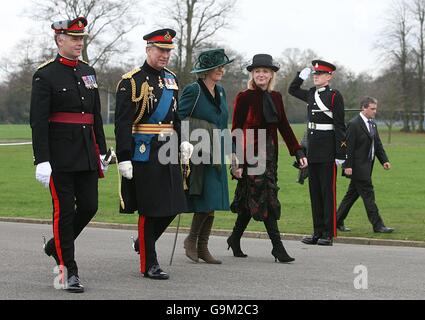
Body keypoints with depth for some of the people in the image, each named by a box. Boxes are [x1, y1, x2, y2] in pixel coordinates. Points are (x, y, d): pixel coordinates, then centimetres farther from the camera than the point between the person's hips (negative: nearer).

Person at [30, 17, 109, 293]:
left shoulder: (89, 72, 12)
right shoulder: (45, 75, -7)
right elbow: (38, 121, -12)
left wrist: (102, 152, 15)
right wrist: (42, 161, -18)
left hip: (87, 155, 6)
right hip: (60, 154, -6)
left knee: (89, 206, 6)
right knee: (65, 211, -2)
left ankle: (56, 246, 30)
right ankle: (69, 272, 5)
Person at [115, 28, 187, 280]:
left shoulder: (171, 79, 14)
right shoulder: (132, 81, -8)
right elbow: (123, 123, -12)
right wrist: (124, 158, -17)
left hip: (168, 152, 7)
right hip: (144, 153, -7)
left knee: (172, 206, 7)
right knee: (149, 209, -3)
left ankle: (144, 242, 31)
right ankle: (149, 264, 6)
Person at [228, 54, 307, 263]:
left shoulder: (276, 97, 10)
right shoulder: (244, 97, -7)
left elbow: (284, 127, 12)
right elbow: (236, 130, -8)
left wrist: (298, 152, 4)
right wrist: (237, 162, -13)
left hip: (269, 155, 6)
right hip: (250, 155, -6)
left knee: (252, 200, 11)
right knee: (265, 199, -8)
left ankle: (235, 238, 26)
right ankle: (277, 247, -7)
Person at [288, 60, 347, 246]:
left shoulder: (335, 96, -7)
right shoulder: (311, 94, 12)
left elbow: (340, 126, -10)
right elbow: (292, 89, 30)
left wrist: (340, 154, -13)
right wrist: (303, 74, 14)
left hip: (328, 150, -7)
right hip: (312, 149, 7)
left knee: (328, 192, -3)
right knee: (315, 191, 8)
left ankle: (328, 234, 0)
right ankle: (318, 232, 14)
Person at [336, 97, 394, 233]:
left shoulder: (372, 125, 14)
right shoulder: (354, 124, -13)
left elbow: (378, 144, 17)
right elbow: (348, 146, -16)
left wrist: (384, 160, 5)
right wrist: (348, 166, -19)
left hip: (367, 166, 9)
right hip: (358, 167, -9)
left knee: (352, 194, 13)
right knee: (368, 194, -7)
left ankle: (338, 221, 21)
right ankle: (377, 225, -5)